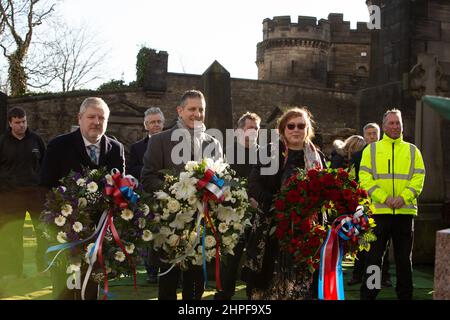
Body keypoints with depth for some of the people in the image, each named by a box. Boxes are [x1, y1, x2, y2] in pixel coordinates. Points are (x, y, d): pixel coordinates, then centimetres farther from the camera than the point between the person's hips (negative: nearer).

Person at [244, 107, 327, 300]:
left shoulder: (316, 157, 13)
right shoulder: (268, 152, 5)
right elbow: (254, 187, -3)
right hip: (272, 229, -2)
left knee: (301, 283, -2)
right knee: (270, 283, -3)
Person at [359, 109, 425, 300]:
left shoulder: (412, 151, 12)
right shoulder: (371, 150, 7)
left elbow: (418, 178, 3)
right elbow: (365, 178, -3)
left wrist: (404, 197, -14)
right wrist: (384, 198, -15)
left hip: (405, 211, 2)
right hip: (379, 211, -2)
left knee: (404, 258, 10)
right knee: (374, 256, 2)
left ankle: (405, 295, 21)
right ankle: (368, 294, 10)